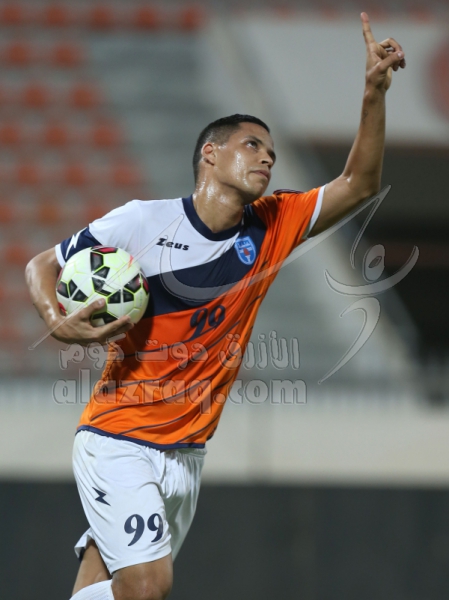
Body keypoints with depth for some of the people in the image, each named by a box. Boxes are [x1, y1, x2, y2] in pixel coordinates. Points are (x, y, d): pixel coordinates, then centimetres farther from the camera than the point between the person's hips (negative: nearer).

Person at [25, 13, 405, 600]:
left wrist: (374, 94, -9)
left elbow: (360, 183, 4)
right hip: (118, 441, -5)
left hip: (187, 453, 5)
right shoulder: (142, 221, -8)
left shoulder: (271, 228, 5)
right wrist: (57, 321, -18)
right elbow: (42, 266, 3)